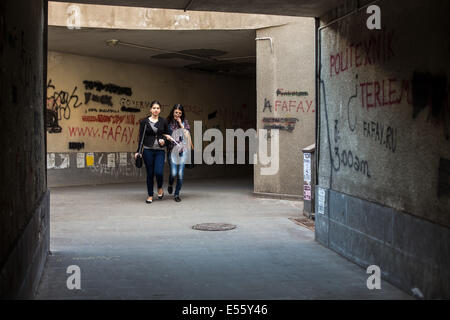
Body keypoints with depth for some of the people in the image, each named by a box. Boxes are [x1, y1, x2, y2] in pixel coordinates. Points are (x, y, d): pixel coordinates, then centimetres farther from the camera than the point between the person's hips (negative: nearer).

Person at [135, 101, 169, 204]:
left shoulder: (163, 121, 5)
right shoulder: (144, 121, 3)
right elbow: (141, 137, 5)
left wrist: (164, 140, -10)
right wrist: (138, 151, 0)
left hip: (160, 150, 0)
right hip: (148, 150, 0)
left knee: (158, 172, -14)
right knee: (150, 173, 3)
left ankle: (160, 188, 17)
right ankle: (150, 195, 16)